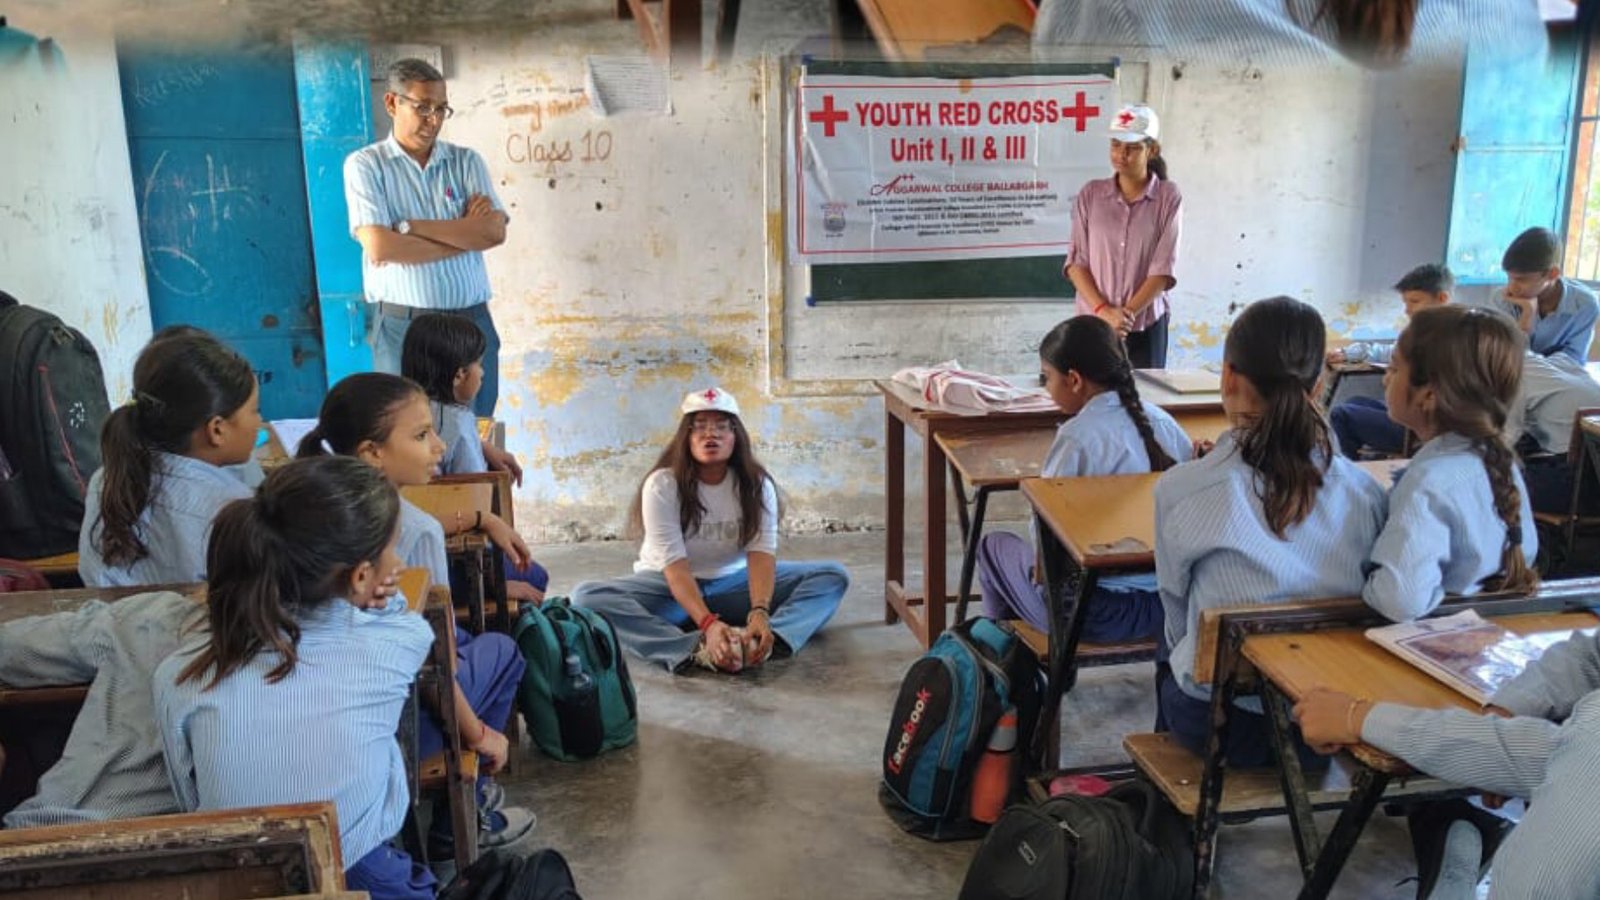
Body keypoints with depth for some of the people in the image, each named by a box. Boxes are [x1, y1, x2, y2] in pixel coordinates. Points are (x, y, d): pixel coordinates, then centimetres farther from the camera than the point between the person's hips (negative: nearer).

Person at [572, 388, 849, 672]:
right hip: (670, 587, -2)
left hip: (734, 583, 2)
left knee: (833, 576, -16)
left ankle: (770, 638, -44)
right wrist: (708, 623, -41)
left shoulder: (757, 485, -9)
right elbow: (675, 565, -25)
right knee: (588, 596, -32)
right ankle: (698, 650, -48)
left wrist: (759, 612, -41)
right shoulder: (662, 485, -18)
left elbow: (761, 553, -22)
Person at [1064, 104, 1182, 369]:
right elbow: (1076, 262, 0)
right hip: (1093, 324, 1)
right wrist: (1103, 310, -13)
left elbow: (1163, 269, -7)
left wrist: (1127, 314, -16)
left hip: (1146, 325, -1)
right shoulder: (1090, 195, 3)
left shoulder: (1169, 197, -2)